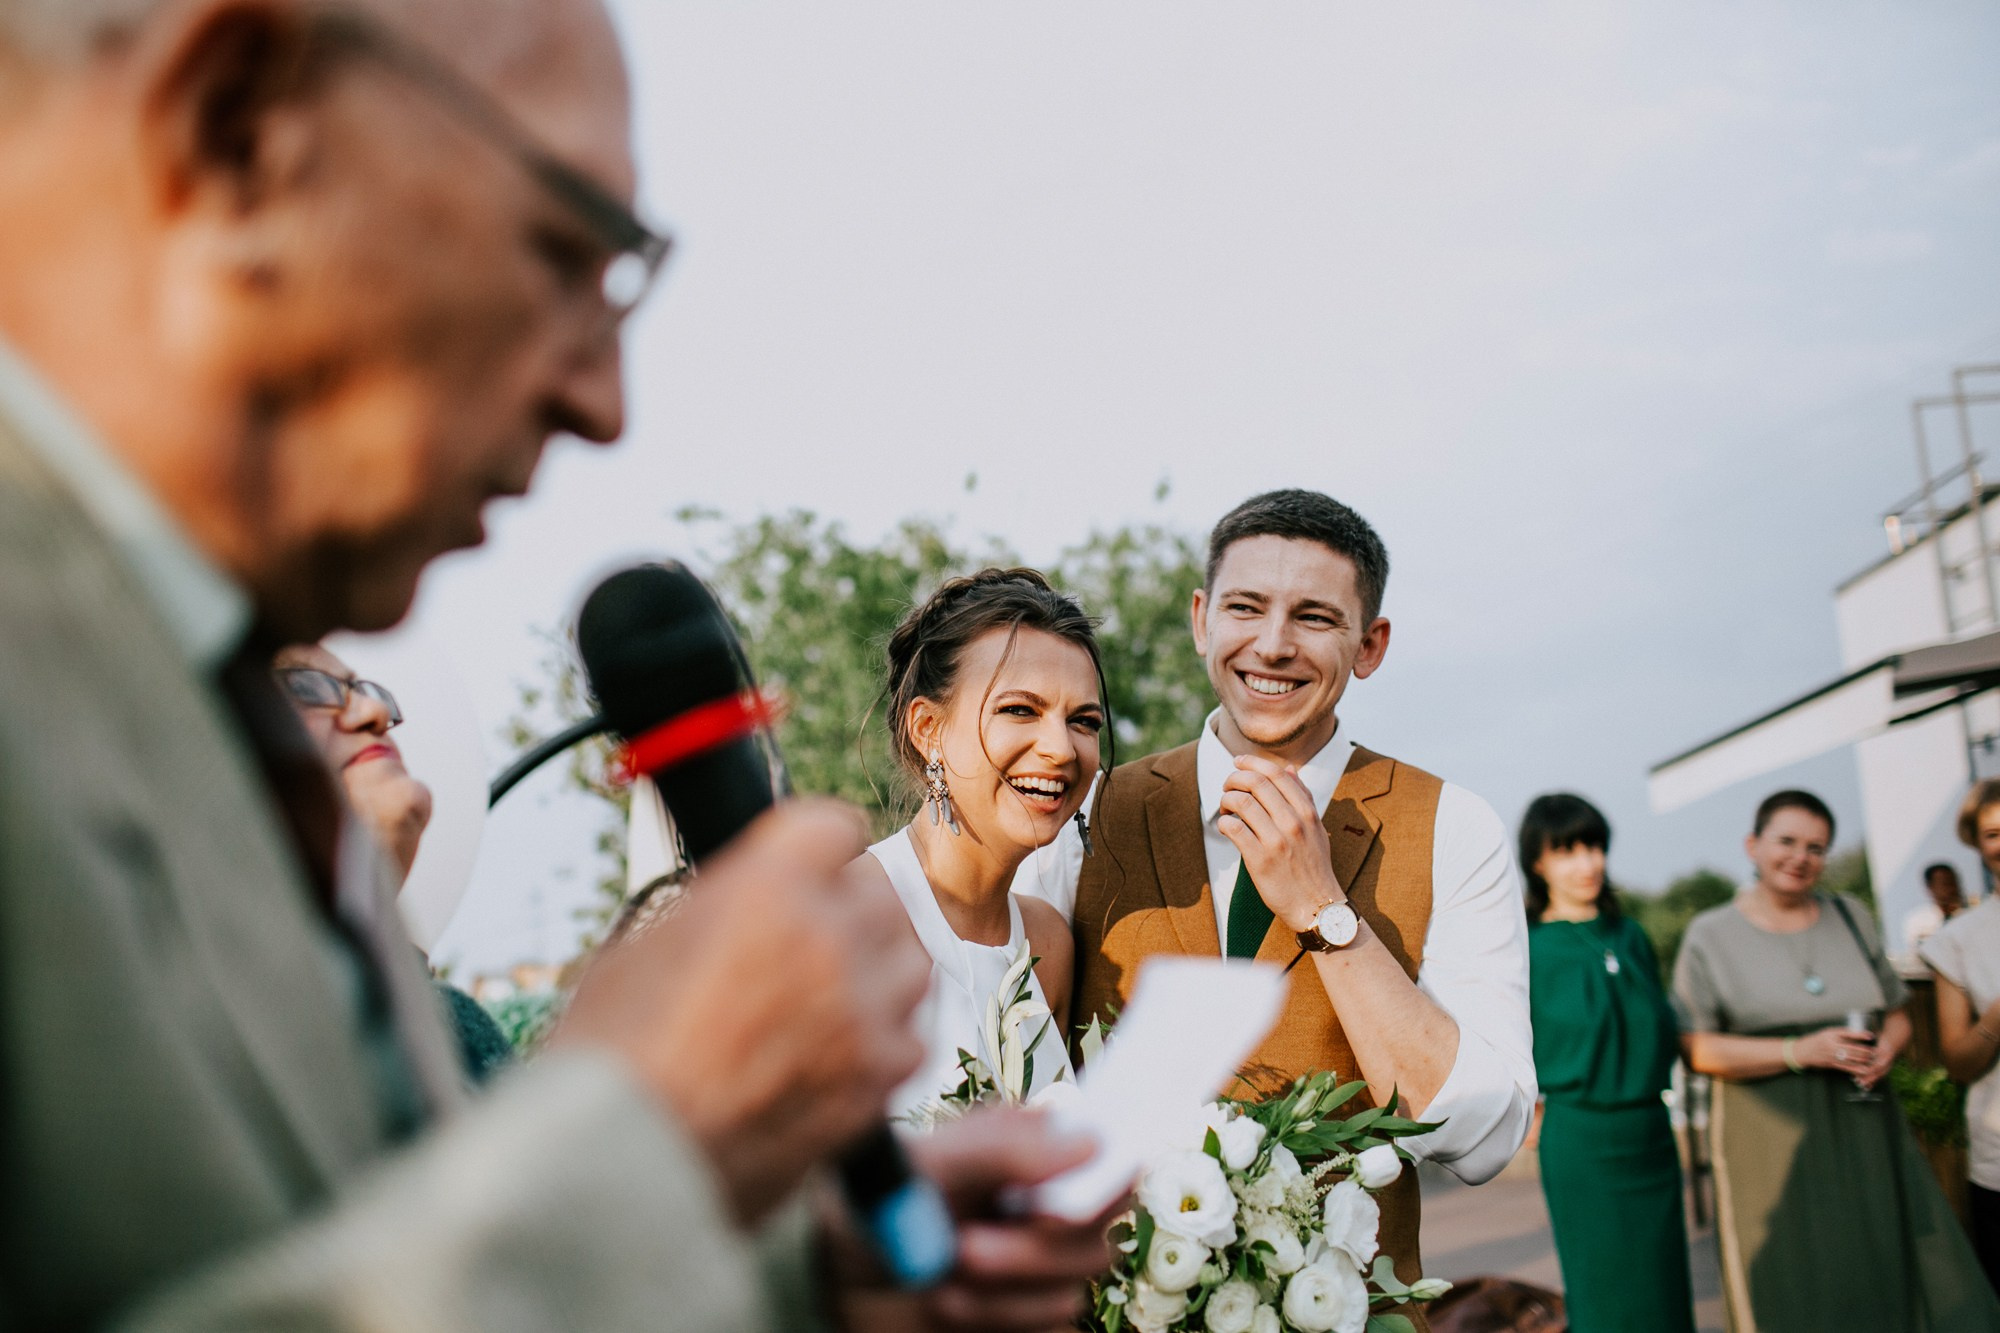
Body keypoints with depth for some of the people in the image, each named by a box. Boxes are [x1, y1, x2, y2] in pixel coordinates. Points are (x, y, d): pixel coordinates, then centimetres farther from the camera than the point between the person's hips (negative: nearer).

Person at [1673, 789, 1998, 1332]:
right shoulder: (1711, 935, -1)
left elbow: (1897, 1015, 18)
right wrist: (1800, 1051, -16)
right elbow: (1697, 1049, -7)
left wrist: (1886, 1049, -5)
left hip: (1864, 1129, 4)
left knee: (1890, 1276, 1)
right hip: (1772, 1139, -4)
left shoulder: (1852, 917, 13)